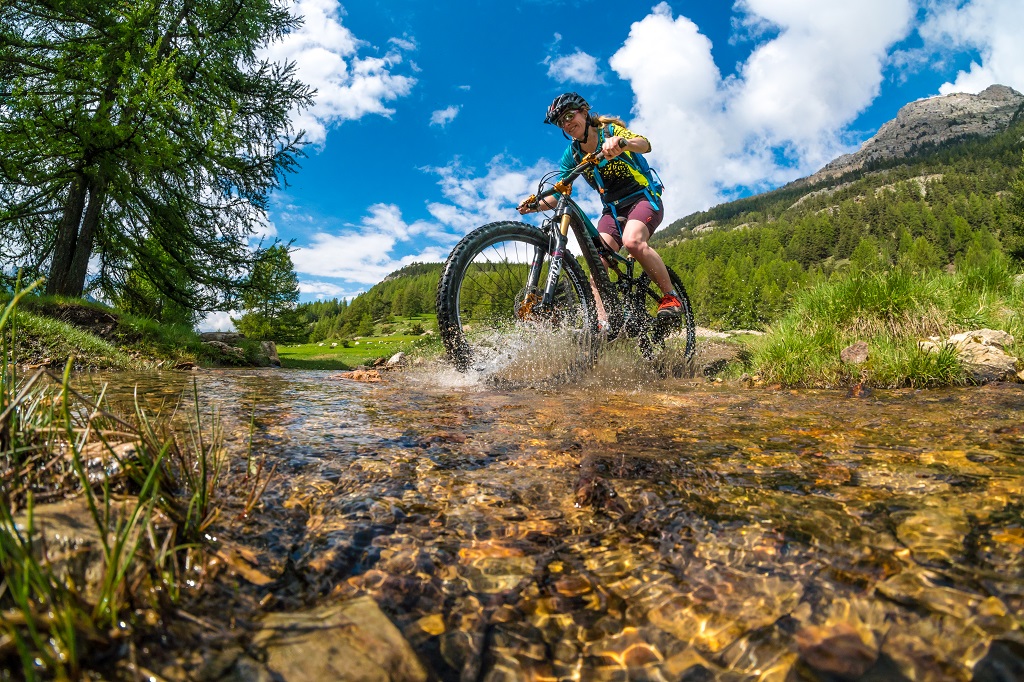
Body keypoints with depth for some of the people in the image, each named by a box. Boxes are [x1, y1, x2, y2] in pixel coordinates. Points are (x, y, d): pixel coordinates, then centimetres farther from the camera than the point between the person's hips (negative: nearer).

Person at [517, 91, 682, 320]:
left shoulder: (609, 130, -8)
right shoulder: (572, 154, 4)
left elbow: (644, 144, -28)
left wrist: (622, 143, -52)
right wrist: (536, 205, -19)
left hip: (643, 198, -4)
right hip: (612, 209, 5)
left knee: (632, 241, -34)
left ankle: (671, 296, -19)